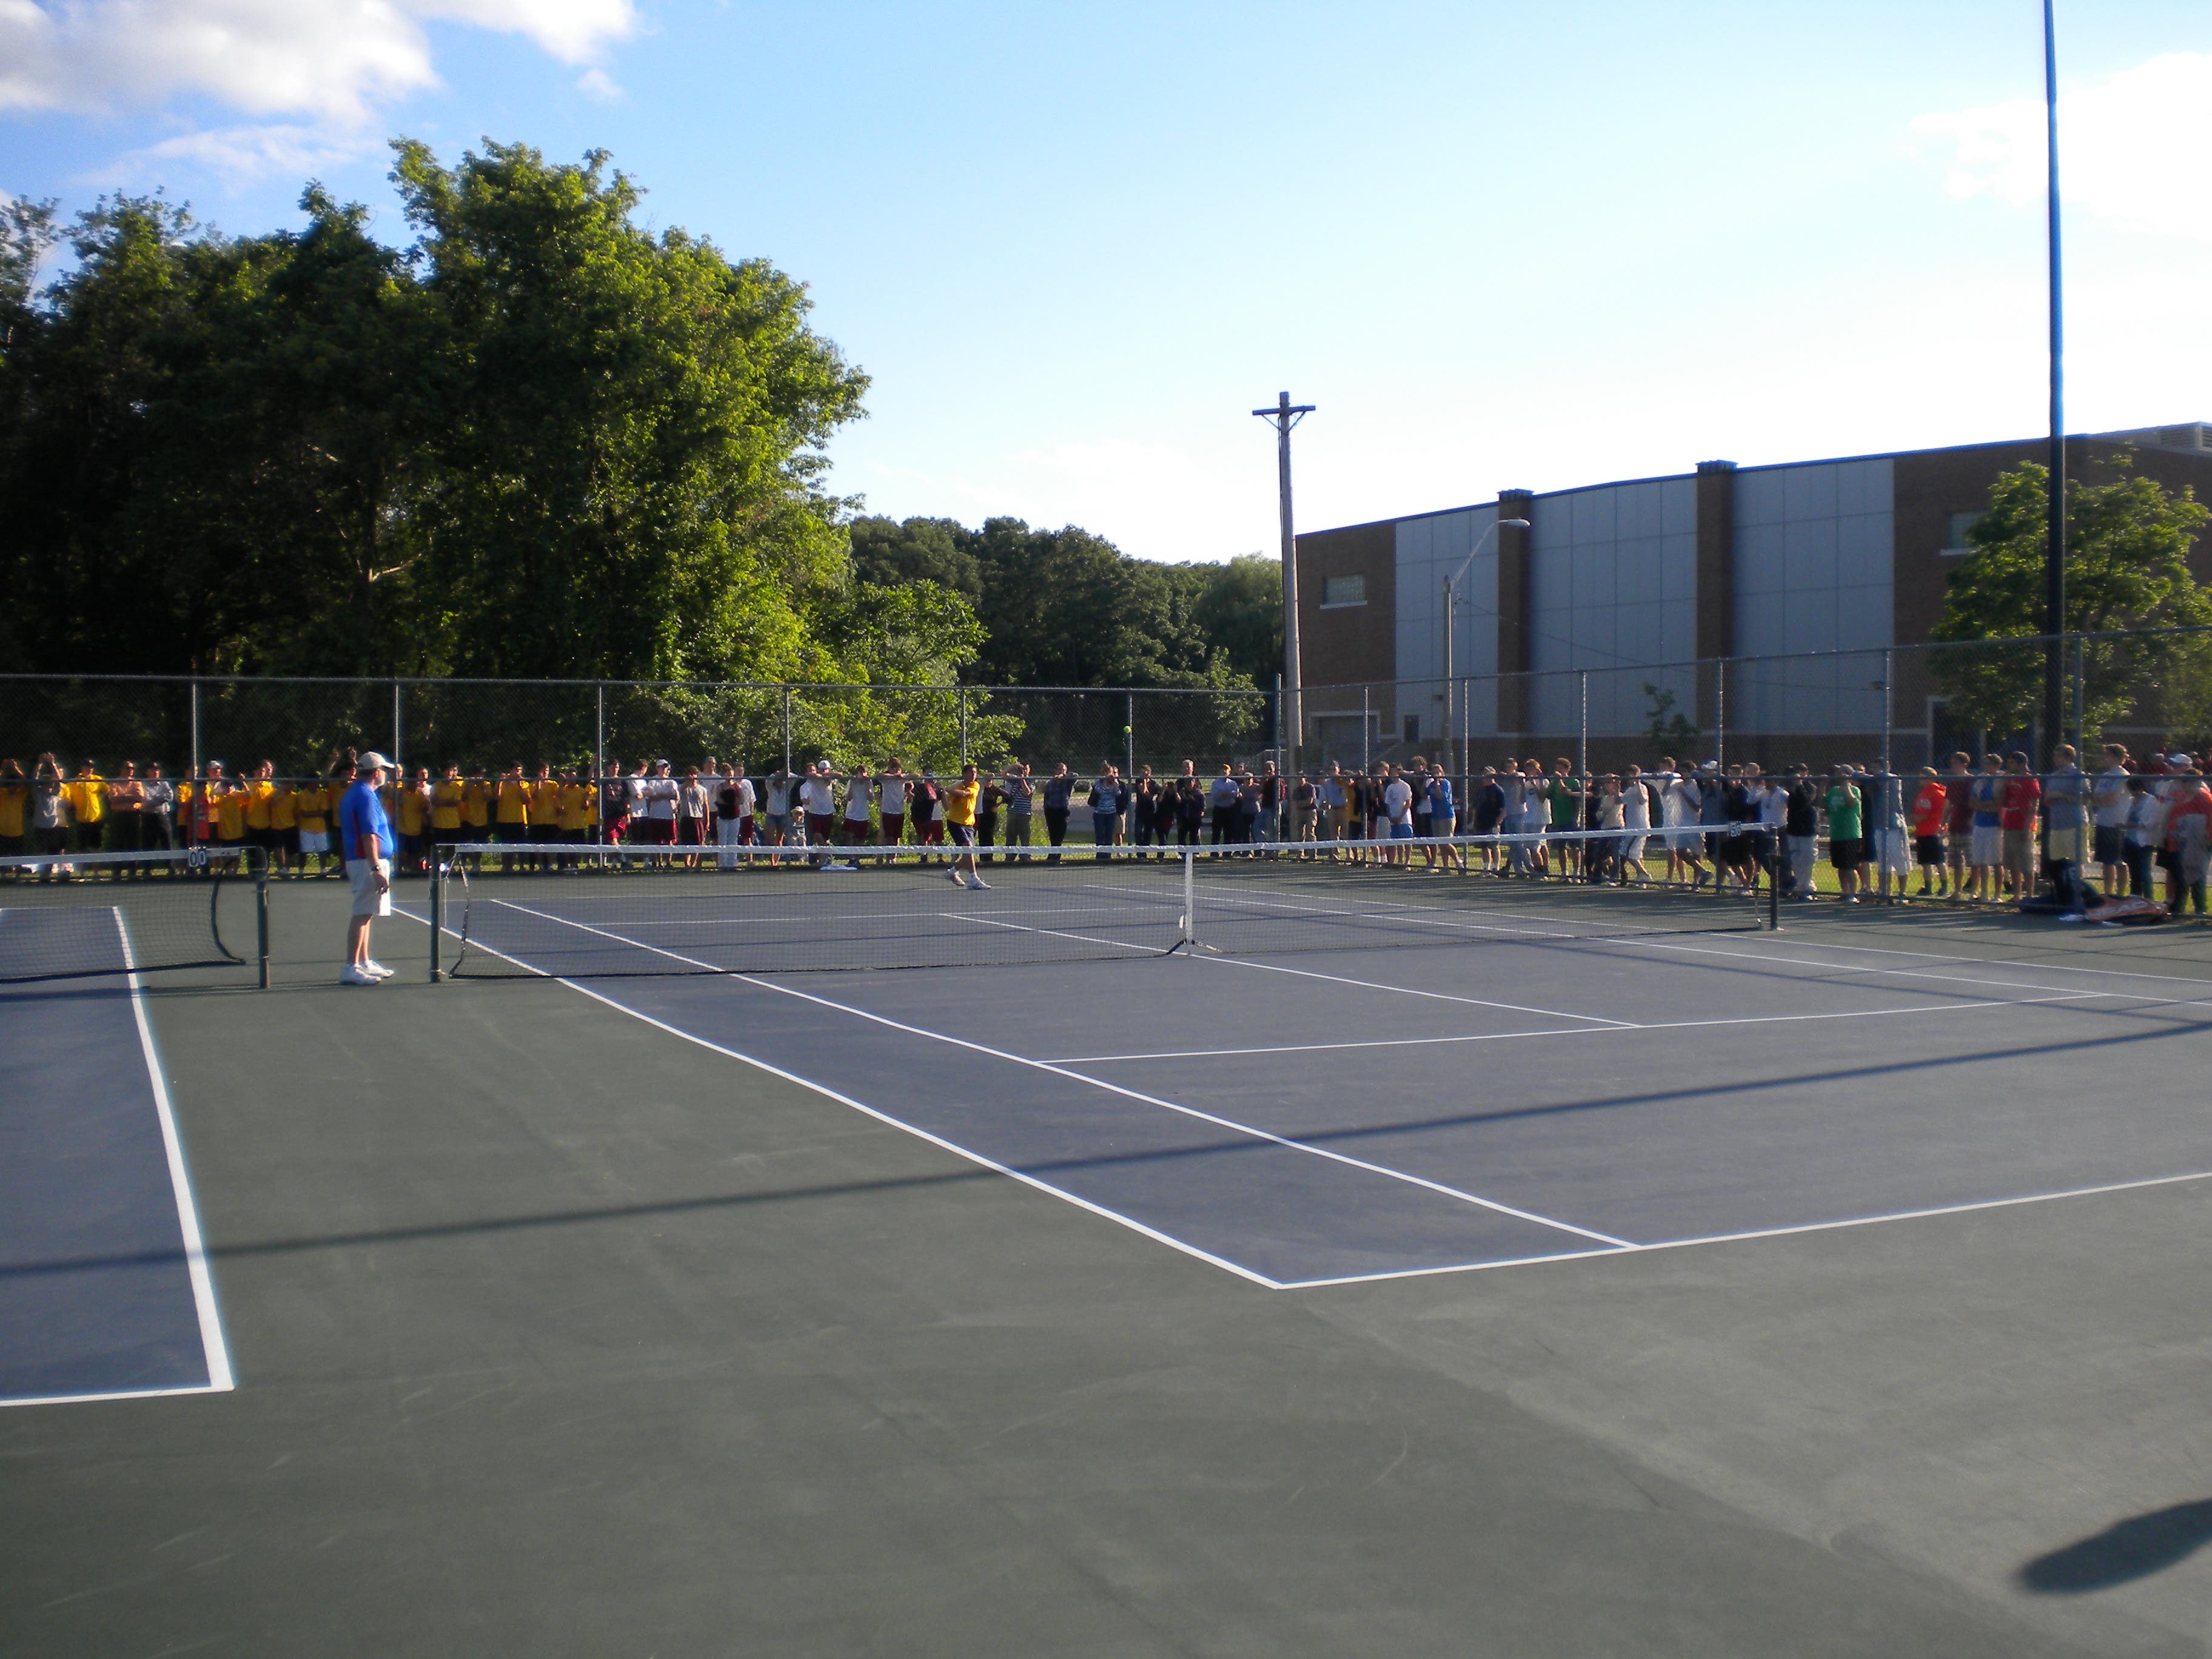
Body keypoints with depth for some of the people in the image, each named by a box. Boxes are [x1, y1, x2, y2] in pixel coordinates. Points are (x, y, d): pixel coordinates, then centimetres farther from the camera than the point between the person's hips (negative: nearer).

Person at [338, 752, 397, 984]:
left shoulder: (354, 793, 16)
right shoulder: (366, 796, -15)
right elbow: (369, 836, -22)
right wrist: (377, 869, -25)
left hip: (358, 860, 11)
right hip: (368, 861, -11)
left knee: (365, 914, 15)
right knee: (362, 914, -10)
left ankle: (365, 963, 22)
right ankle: (351, 969, -12)